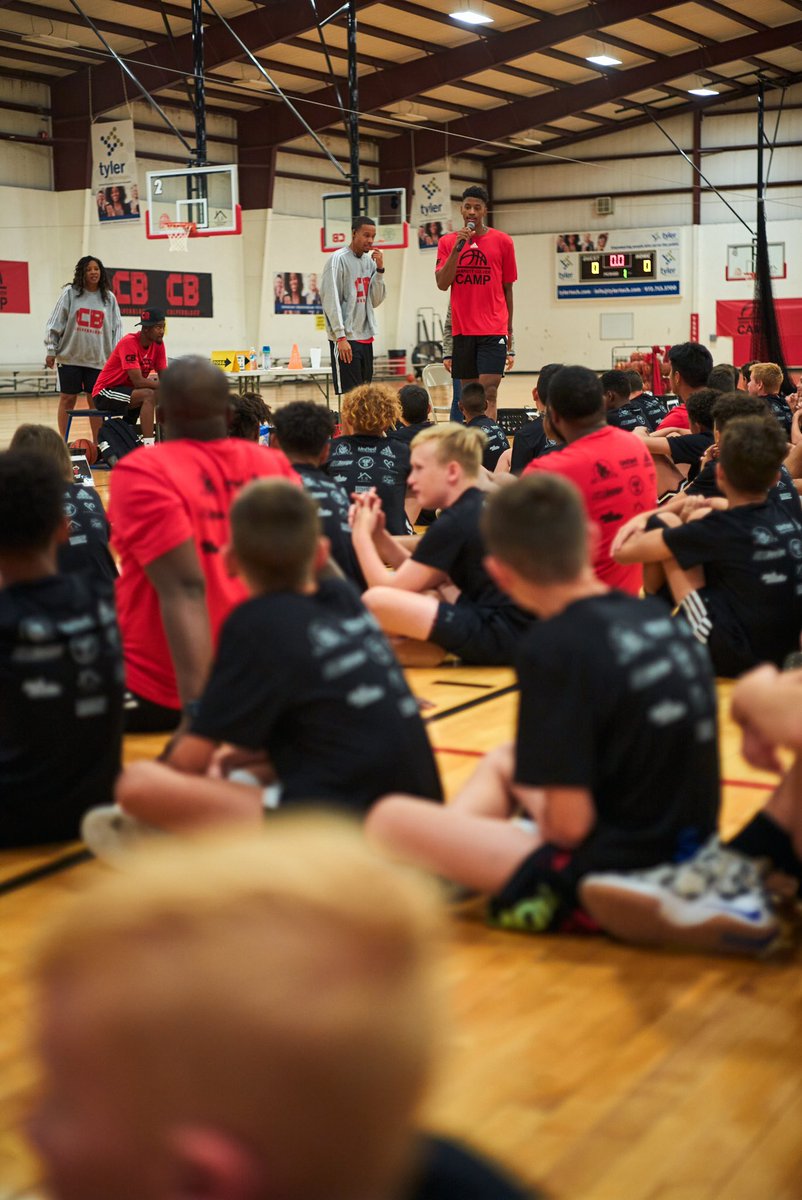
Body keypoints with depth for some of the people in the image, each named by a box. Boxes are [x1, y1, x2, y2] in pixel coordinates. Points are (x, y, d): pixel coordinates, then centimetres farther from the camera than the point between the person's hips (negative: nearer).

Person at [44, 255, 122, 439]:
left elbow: (117, 327, 6)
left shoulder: (109, 298, 4)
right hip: (70, 357, -2)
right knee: (68, 399, 5)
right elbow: (55, 323, 0)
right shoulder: (70, 293, -2)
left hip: (98, 359, 2)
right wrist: (51, 350, -3)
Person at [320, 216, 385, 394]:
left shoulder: (369, 261, 12)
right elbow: (331, 301, -13)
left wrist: (380, 270, -1)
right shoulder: (338, 259, -8)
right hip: (346, 339, -7)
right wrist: (341, 337, -19)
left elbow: (375, 301, 10)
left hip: (366, 339, 7)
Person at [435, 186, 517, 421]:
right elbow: (442, 284, -3)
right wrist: (458, 247, -12)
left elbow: (507, 288, 9)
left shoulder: (502, 242, 2)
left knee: (488, 393, -13)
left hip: (493, 331, -2)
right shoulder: (448, 242, 6)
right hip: (462, 330, 2)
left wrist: (509, 329, 10)